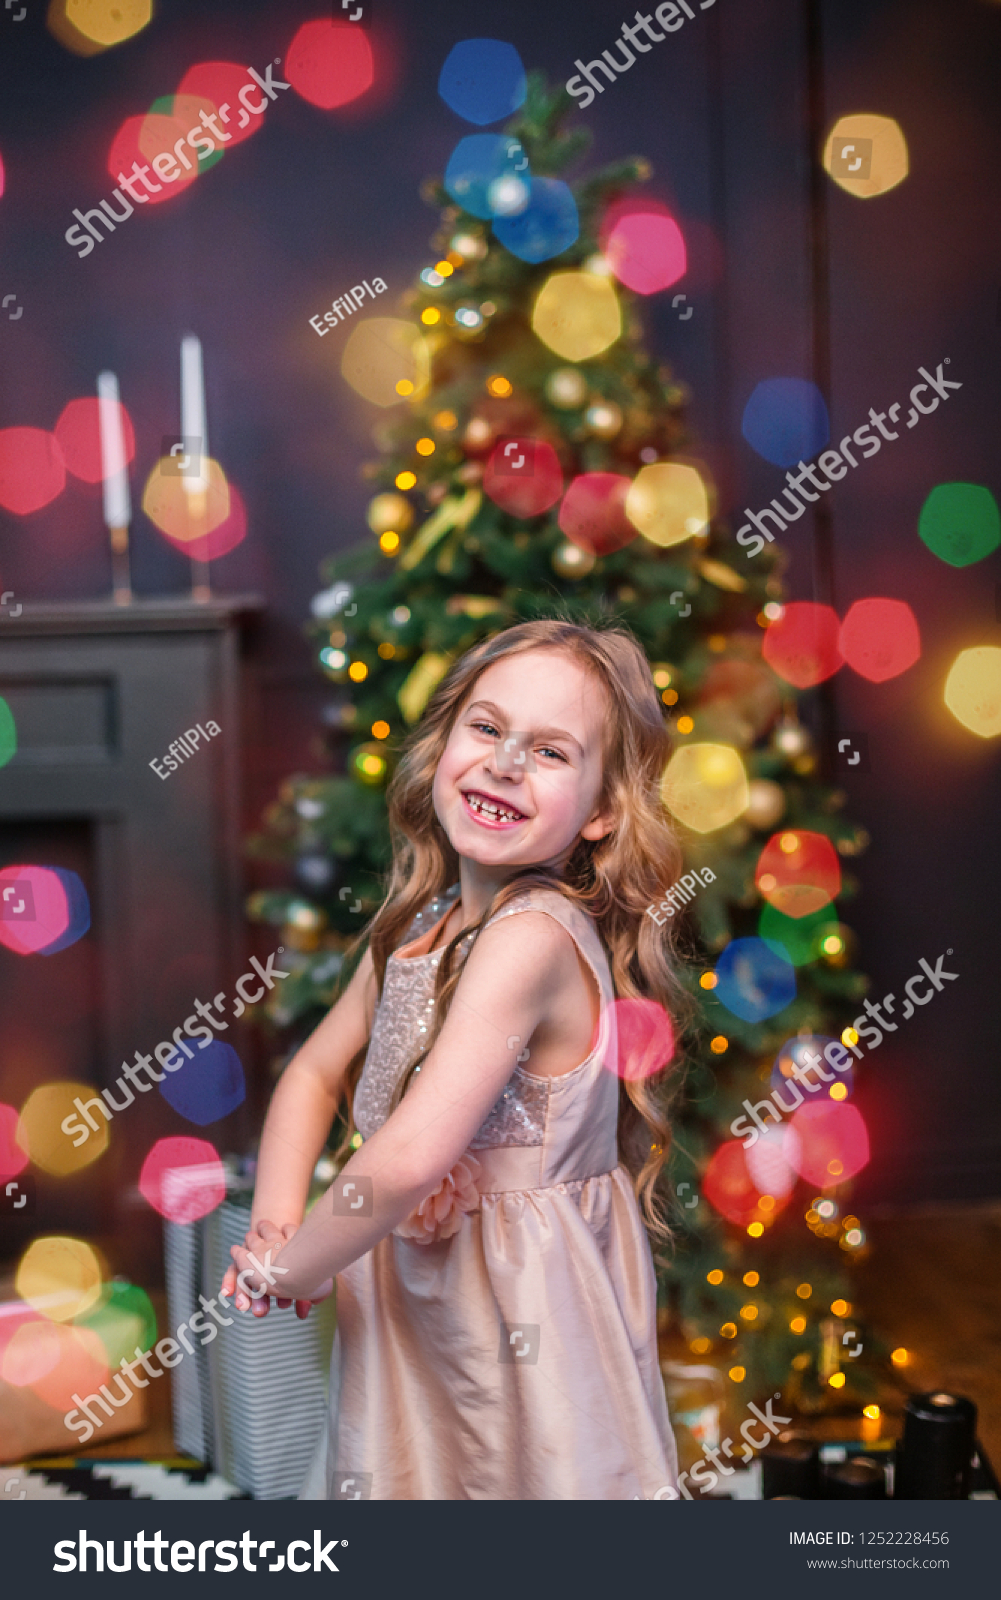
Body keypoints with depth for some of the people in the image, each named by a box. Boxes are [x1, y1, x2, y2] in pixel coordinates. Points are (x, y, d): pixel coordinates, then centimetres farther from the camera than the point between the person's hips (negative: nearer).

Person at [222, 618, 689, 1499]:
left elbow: (407, 1160, -31)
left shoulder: (534, 936, -25)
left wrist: (288, 1271, -16)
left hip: (517, 1312, -7)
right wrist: (276, 1221, -4)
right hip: (406, 1301, 7)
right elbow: (315, 1073, 12)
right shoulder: (418, 926, 2)